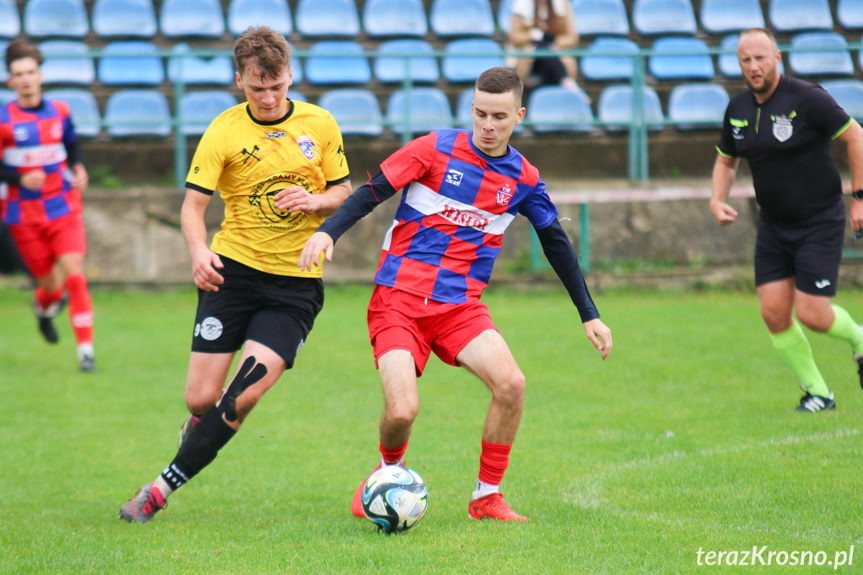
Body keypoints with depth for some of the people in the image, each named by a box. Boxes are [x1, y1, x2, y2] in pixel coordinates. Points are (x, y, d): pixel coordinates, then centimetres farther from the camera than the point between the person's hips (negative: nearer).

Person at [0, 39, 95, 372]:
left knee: (74, 274, -14)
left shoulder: (59, 111, 3)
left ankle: (86, 350, -10)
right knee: (51, 285, 5)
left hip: (64, 208, 2)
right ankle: (43, 308, 44)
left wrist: (78, 168, 4)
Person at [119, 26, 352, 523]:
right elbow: (193, 204, -6)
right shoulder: (224, 131, -4)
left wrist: (315, 201, -11)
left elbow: (344, 193, 12)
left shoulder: (320, 124, 3)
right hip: (234, 271, 0)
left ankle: (164, 487, -6)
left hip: (297, 281, 0)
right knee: (201, 399, -5)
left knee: (244, 397, -16)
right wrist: (199, 252, -26)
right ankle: (202, 427, 32)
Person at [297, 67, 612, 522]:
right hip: (398, 297, -3)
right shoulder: (436, 149, -5)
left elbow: (556, 244, 17)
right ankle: (388, 470, 18)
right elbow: (372, 192, -4)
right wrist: (328, 231, -21)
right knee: (402, 411, -19)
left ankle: (487, 498, -1)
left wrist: (589, 316, 18)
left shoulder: (523, 179, 6)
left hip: (460, 305, 3)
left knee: (510, 383, -20)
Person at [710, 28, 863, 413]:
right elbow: (726, 161, 17)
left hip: (820, 222, -6)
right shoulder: (738, 109, 3)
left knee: (811, 315, -11)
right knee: (774, 314, -3)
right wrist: (717, 200, -1)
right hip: (773, 226, 6)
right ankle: (817, 393, 12)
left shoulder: (807, 99, -17)